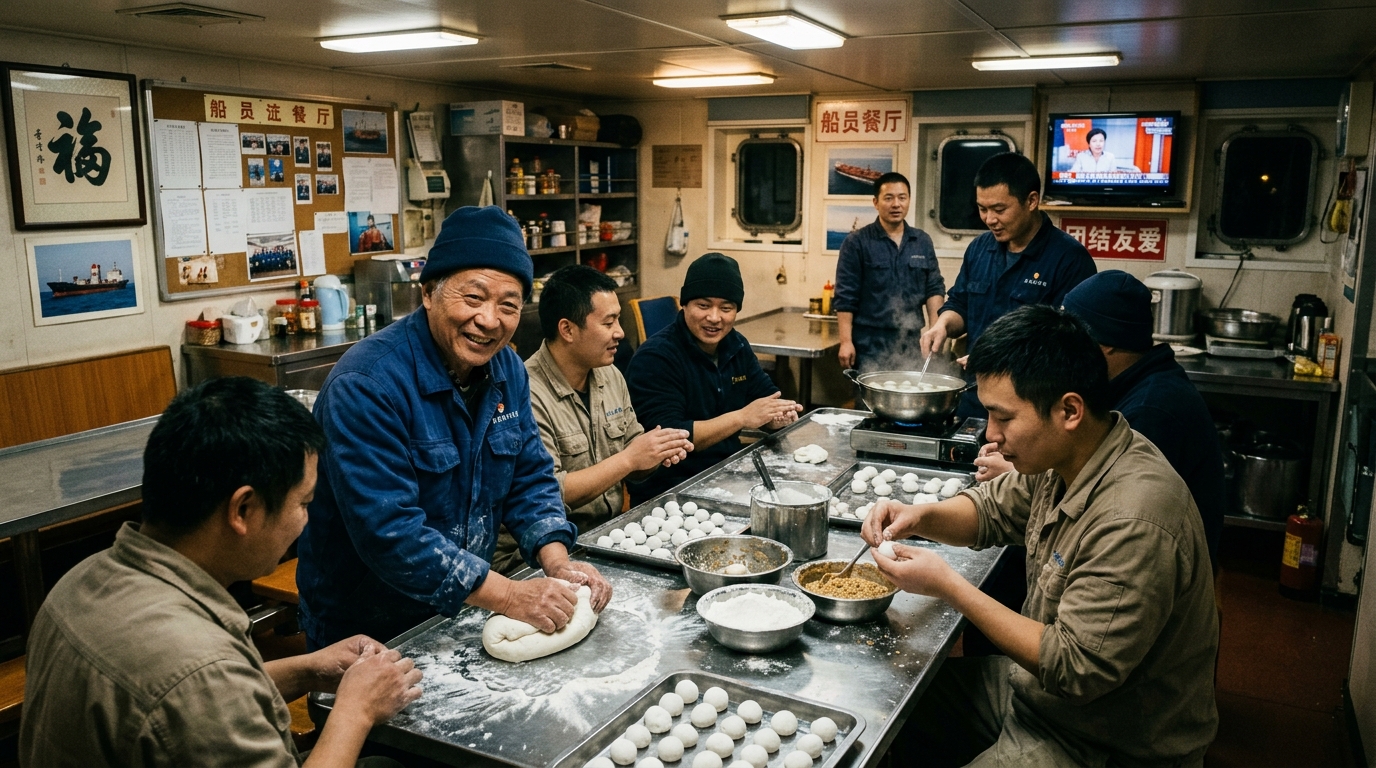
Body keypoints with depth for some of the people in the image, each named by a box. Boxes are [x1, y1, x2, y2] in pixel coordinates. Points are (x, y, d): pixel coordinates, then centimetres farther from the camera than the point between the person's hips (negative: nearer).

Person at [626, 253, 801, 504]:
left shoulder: (737, 346, 8)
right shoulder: (654, 358, -14)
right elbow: (667, 437, -22)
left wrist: (780, 414, -12)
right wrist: (741, 418, -25)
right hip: (667, 489, -8)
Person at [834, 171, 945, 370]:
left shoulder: (923, 241, 11)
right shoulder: (857, 242, -2)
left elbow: (934, 288, 11)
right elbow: (845, 297, -5)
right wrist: (846, 342, -11)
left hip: (912, 343, 4)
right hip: (870, 344, -4)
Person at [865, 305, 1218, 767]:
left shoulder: (1134, 525, -33)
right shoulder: (1060, 461, -6)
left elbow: (1075, 669, -29)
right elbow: (992, 511, 11)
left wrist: (947, 586, -26)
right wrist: (919, 517, -10)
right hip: (1035, 690, 8)